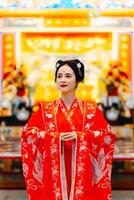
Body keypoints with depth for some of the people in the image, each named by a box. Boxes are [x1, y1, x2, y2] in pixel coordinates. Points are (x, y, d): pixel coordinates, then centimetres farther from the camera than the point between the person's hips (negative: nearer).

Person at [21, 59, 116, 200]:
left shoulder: (91, 110, 3)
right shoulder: (46, 110, 4)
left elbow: (108, 135, 0)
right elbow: (27, 133, 0)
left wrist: (80, 136, -13)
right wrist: (56, 136, -11)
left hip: (81, 169, 0)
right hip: (54, 169, 0)